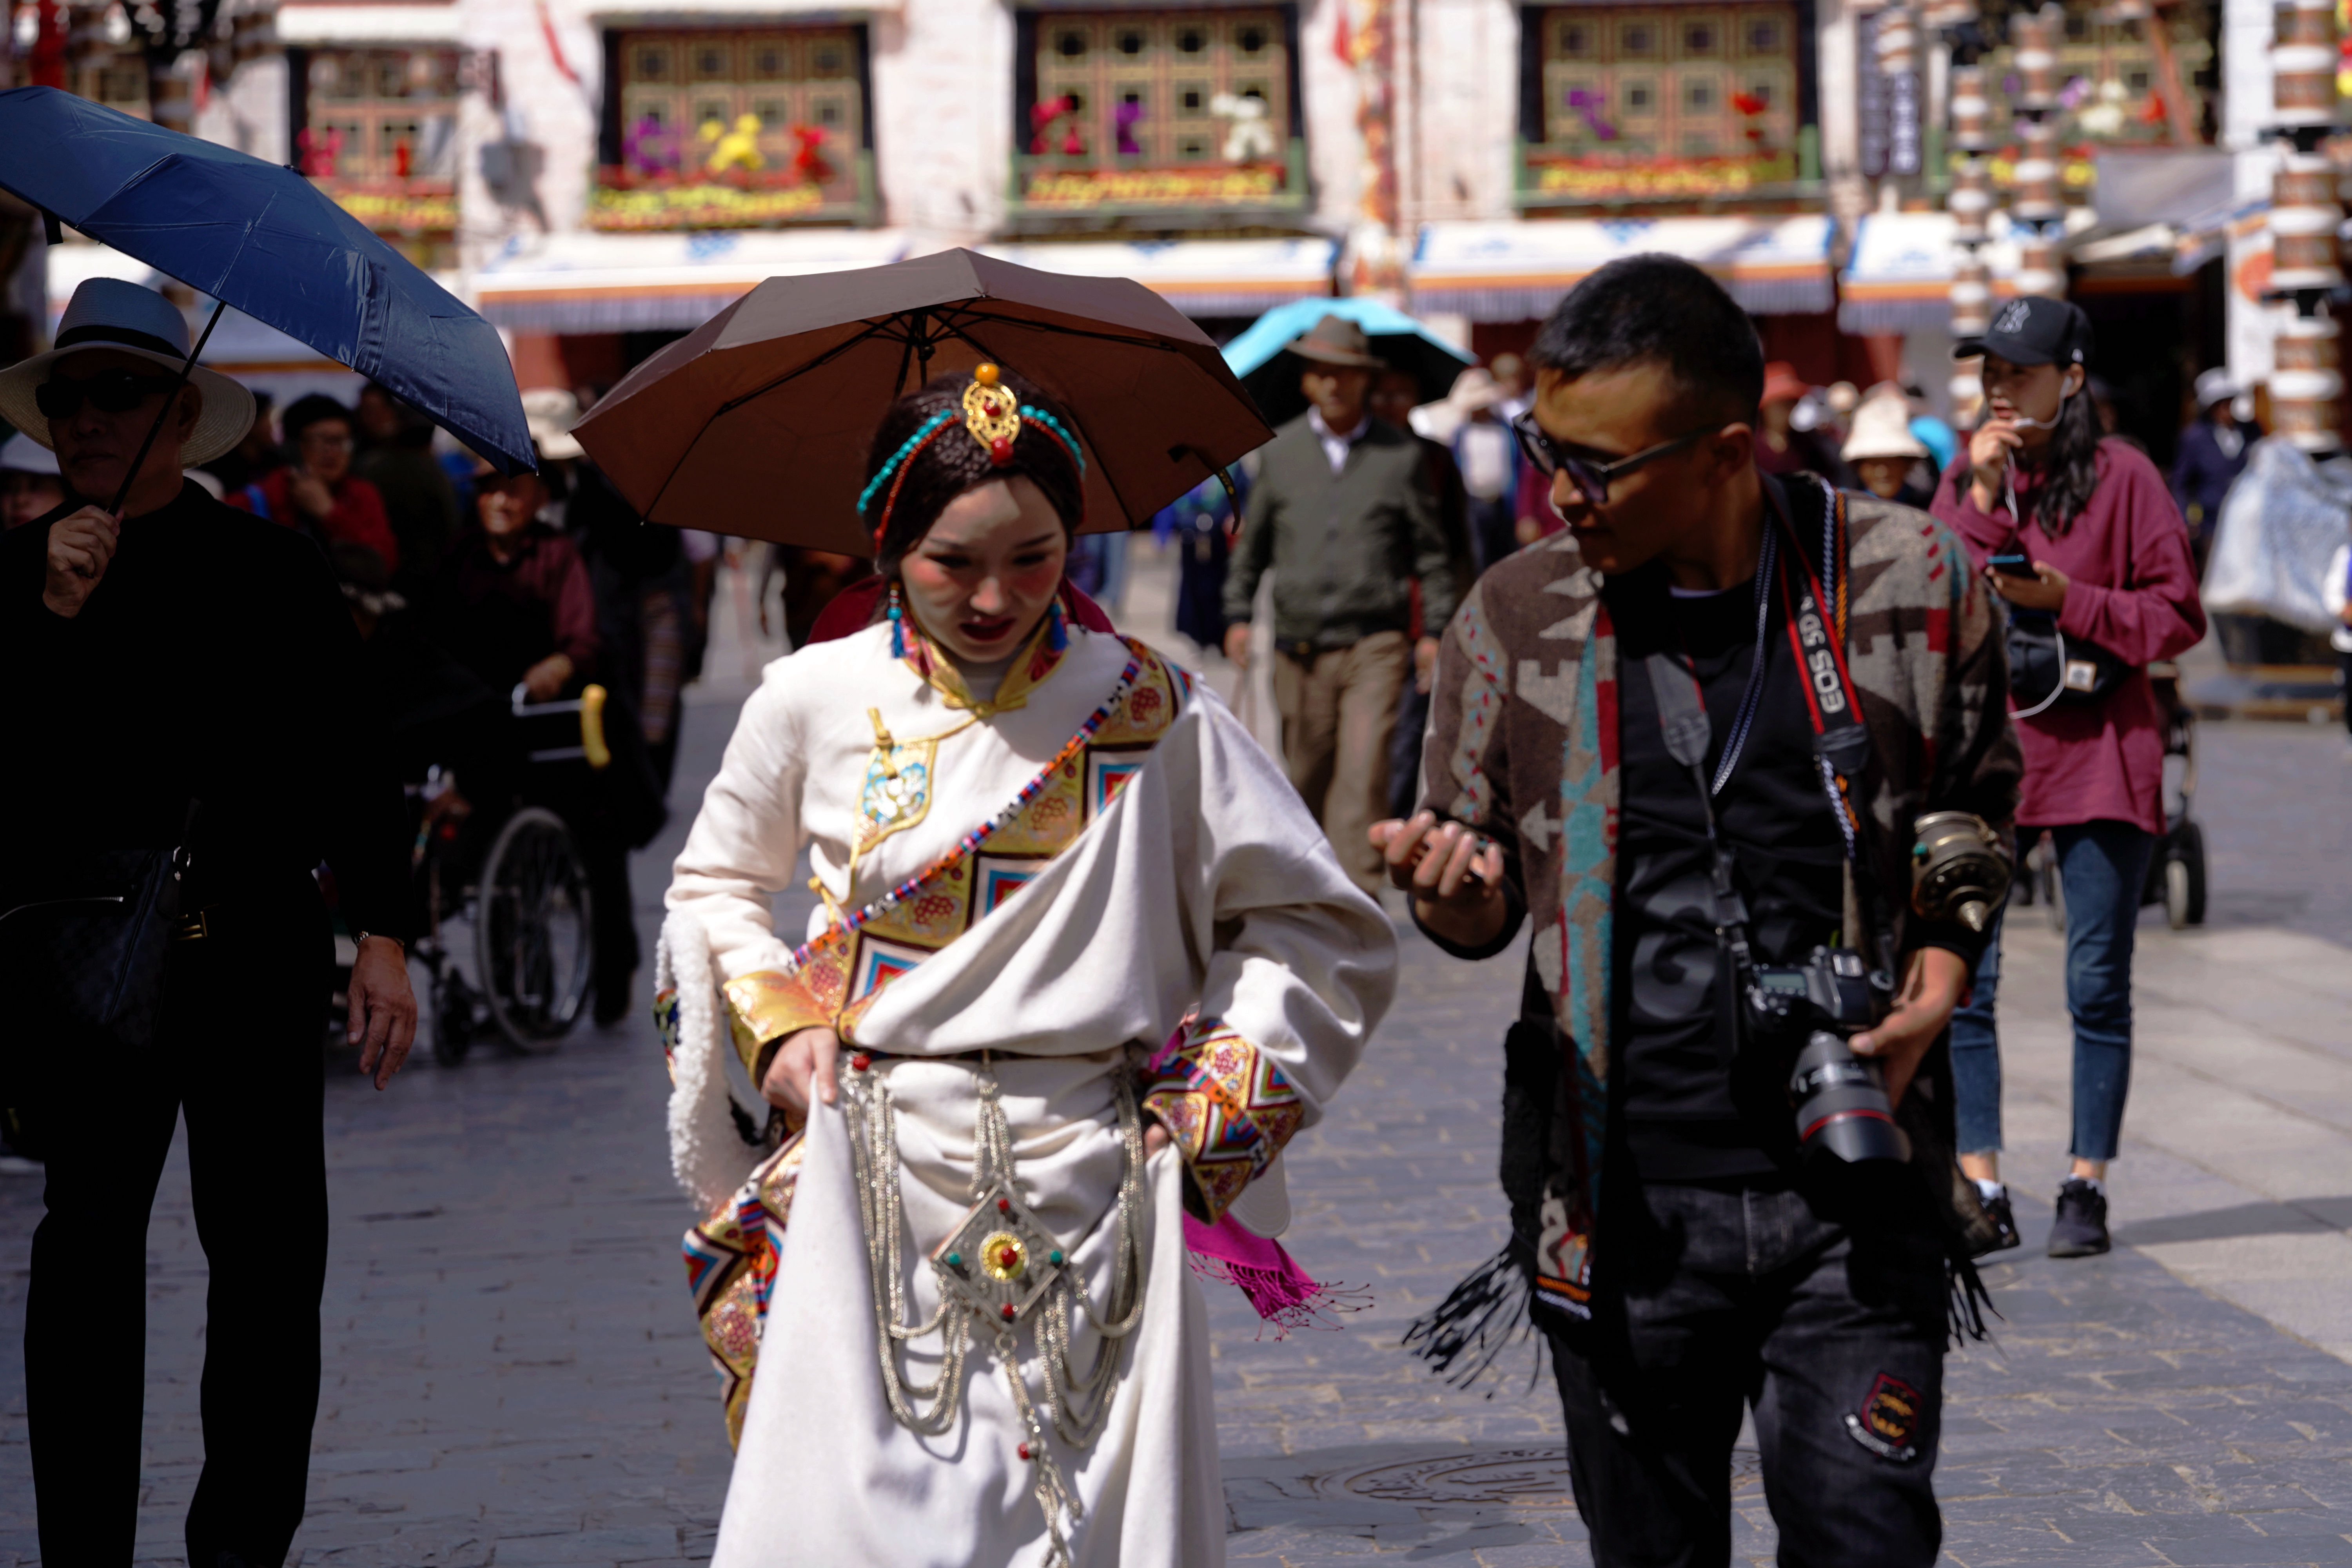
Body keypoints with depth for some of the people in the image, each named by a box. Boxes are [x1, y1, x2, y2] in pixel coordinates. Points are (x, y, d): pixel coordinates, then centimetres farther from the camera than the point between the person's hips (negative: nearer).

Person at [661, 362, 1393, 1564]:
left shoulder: (1148, 712, -1)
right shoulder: (813, 701, 3)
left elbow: (1323, 929, 6)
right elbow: (712, 887, 20)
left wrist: (1205, 1106, -2)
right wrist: (776, 1018, 3)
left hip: (1086, 1185, 0)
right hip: (873, 1185, 1)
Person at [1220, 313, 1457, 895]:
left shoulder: (1401, 455, 3)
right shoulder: (1278, 450, 9)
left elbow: (1431, 551, 8)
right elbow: (1253, 540, 19)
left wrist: (1435, 629, 4)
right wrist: (1238, 612, 13)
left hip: (1374, 644, -3)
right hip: (1298, 645, 3)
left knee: (1363, 771, -14)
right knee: (1308, 775, 9)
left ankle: (1357, 892, -17)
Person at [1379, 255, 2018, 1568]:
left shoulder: (1908, 582, -3)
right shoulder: (1516, 618, 0)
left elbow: (1980, 803, 13)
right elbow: (1484, 909, 8)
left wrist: (1947, 956, -5)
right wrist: (1451, 887, -15)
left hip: (1853, 1192, -1)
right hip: (1625, 1200, 1)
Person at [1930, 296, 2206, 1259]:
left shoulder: (2121, 477, -1)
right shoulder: (1965, 480, 10)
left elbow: (2180, 617, -3)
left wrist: (2067, 599, -14)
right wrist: (1982, 498, -10)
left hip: (2099, 755, -3)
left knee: (2098, 982, 1)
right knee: (1960, 977, -3)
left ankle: (2086, 1187, 10)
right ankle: (1978, 1186, 4)